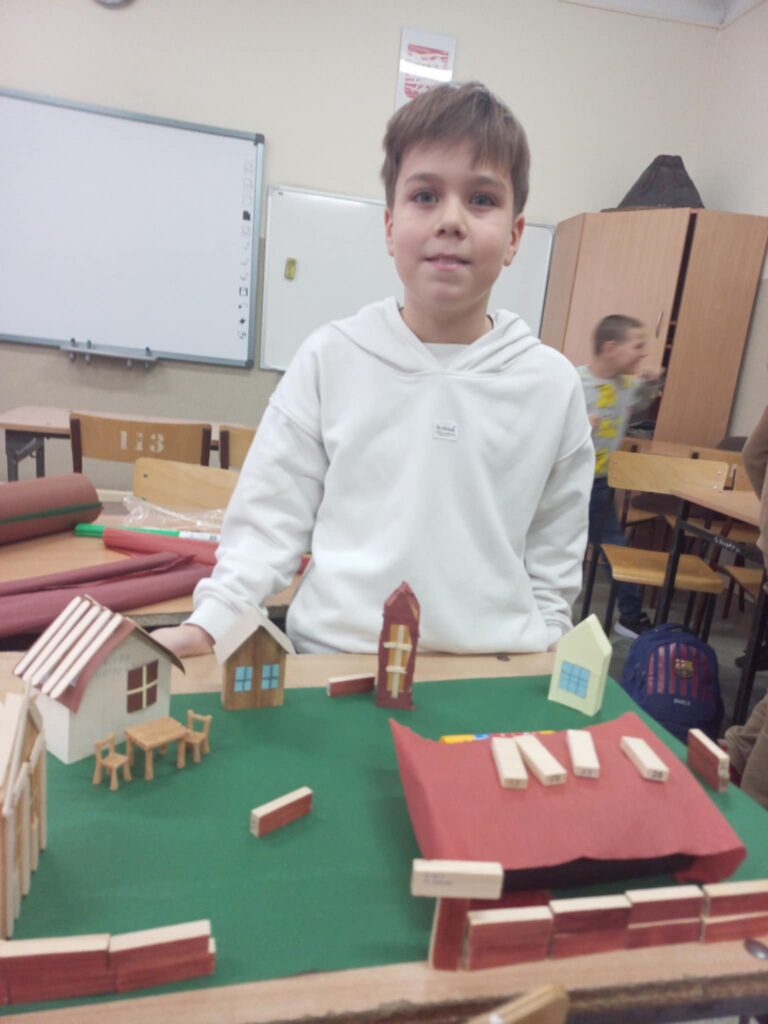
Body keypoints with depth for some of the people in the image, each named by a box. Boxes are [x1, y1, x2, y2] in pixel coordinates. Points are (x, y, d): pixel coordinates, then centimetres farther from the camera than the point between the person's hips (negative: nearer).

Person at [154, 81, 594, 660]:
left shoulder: (553, 385, 1)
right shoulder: (331, 358, -3)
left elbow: (552, 567, 7)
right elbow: (270, 521, 0)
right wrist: (207, 627, -9)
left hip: (488, 676, 1)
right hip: (333, 660, 0)